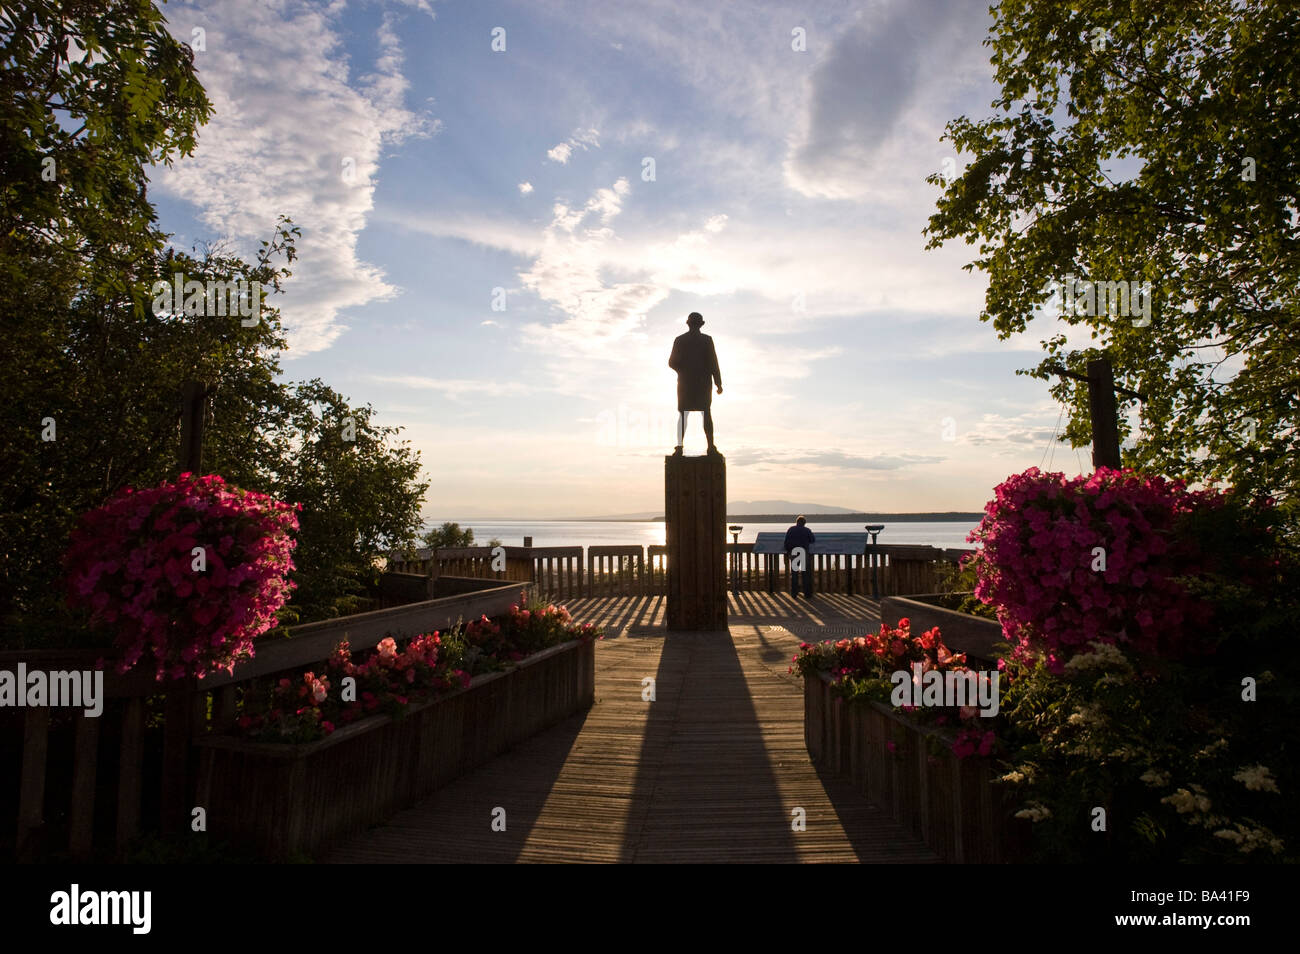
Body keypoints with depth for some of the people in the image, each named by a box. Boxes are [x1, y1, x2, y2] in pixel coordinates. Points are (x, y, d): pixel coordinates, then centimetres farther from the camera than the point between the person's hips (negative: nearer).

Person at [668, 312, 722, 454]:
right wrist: (718, 383, -5)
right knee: (706, 413, 7)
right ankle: (711, 446, -1)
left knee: (683, 414, 7)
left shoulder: (679, 340, 0)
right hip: (703, 383, -1)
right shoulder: (707, 340, -4)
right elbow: (713, 363, -8)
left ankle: (680, 446, -6)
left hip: (685, 383, 1)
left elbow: (672, 363, -1)